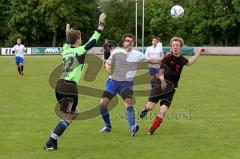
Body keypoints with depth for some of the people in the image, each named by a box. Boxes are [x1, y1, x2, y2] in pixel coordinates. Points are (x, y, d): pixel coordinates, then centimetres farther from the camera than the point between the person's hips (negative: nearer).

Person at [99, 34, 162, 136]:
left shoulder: (137, 54, 2)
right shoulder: (116, 52, 4)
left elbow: (151, 61, 9)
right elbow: (108, 62, 13)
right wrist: (107, 66, -10)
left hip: (126, 83, -2)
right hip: (113, 81, 2)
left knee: (128, 102, -27)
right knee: (103, 103, -7)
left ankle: (133, 128, -33)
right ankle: (108, 126, 14)